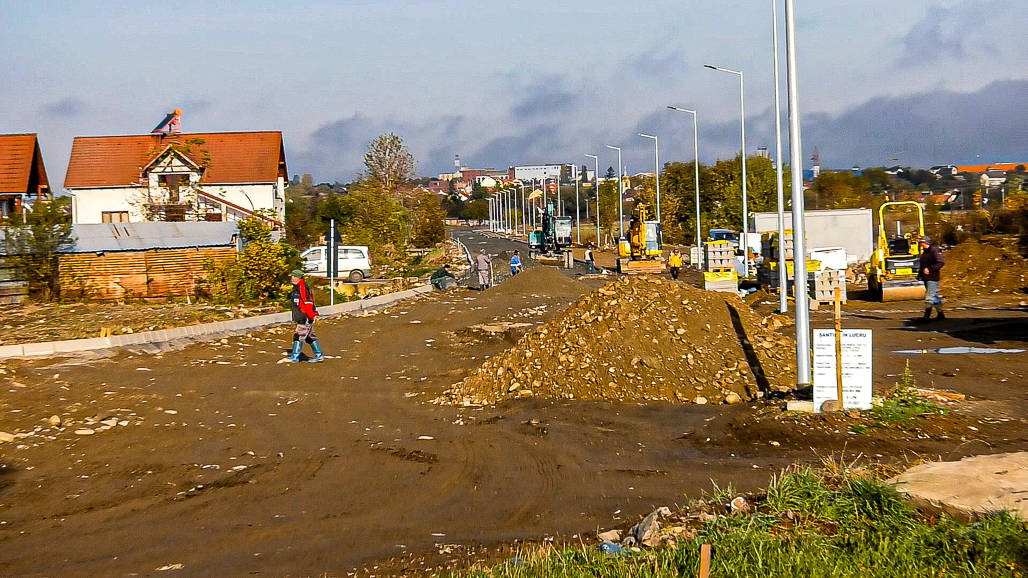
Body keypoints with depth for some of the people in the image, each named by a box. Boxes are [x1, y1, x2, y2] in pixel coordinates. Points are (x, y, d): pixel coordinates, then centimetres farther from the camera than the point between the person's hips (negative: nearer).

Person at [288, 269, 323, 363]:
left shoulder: (302, 287, -15)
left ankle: (294, 357, -5)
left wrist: (310, 316, -22)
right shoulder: (297, 288, 17)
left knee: (298, 336, -8)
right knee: (310, 337, 12)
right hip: (301, 318, 10)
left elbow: (308, 302, -20)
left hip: (305, 318, -10)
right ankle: (319, 355, 16)